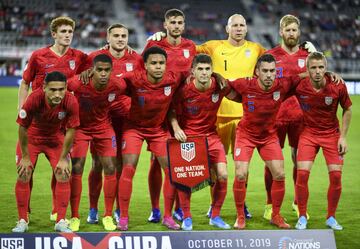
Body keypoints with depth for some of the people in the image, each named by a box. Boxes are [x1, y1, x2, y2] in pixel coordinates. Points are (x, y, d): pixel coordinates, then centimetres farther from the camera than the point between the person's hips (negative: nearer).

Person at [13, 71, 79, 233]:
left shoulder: (71, 102, -29)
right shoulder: (34, 99, -34)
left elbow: (70, 131, -15)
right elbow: (23, 128, -20)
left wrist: (63, 159, -10)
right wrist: (25, 157, -13)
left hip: (56, 138, 1)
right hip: (32, 137, -1)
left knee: (63, 175, -8)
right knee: (23, 176, -6)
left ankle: (60, 222, 4)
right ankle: (22, 221, 8)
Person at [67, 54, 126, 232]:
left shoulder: (117, 86, -22)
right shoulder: (78, 83, -30)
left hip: (104, 127, 2)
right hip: (80, 126, -2)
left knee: (110, 169, -3)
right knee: (76, 169, -8)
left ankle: (108, 216, 9)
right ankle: (74, 217, 3)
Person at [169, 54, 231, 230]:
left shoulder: (219, 86, -11)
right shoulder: (184, 90, -17)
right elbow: (173, 113, -5)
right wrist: (176, 128, -20)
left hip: (210, 135, 2)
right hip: (187, 135, -2)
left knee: (222, 175, -8)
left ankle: (215, 216, 10)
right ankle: (186, 217, 6)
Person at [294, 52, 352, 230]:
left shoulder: (338, 87, -18)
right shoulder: (299, 87, -19)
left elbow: (347, 110, -2)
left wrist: (343, 137, -5)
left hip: (332, 133, 0)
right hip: (308, 133, 0)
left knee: (336, 175, -6)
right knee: (302, 173, -12)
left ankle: (331, 218, 13)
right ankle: (302, 218, 3)